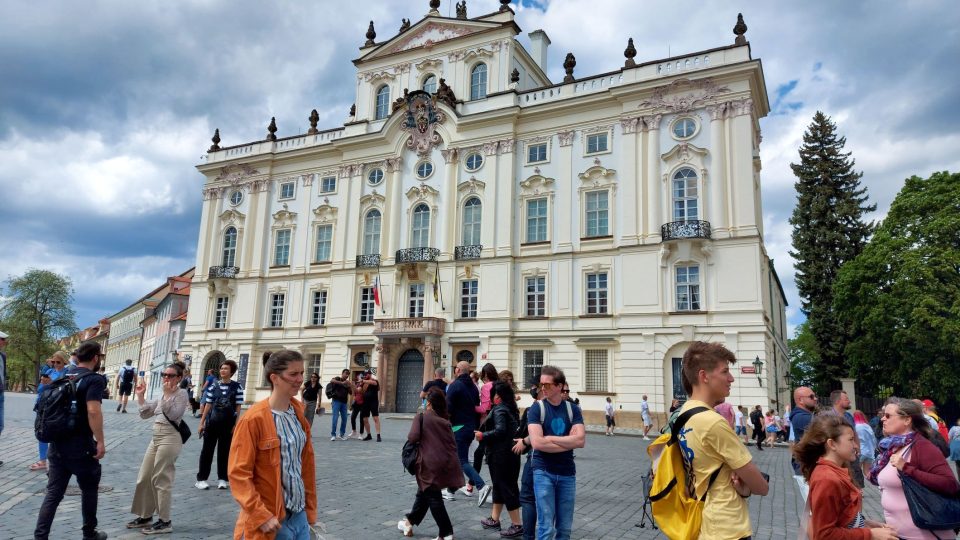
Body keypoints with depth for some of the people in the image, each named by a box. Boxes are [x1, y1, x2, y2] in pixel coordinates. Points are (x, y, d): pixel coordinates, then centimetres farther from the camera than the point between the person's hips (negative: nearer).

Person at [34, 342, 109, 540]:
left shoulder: (64, 377, 11)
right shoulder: (94, 379, -14)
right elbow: (93, 411, -25)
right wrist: (100, 441, -20)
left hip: (57, 442, 6)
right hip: (80, 445, -6)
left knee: (53, 492, 9)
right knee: (89, 489, 12)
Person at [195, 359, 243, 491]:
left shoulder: (237, 387, -3)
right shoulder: (213, 386, 2)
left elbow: (238, 407, -3)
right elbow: (208, 405, 5)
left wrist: (236, 425, -7)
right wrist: (202, 423, 4)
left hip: (228, 424, -1)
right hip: (212, 423, 1)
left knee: (224, 451, 8)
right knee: (207, 450, 6)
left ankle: (222, 479, 17)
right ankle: (201, 479, 13)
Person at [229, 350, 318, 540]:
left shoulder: (298, 412, 5)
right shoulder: (253, 419, -15)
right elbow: (238, 474, -14)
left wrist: (310, 507, 10)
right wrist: (261, 516, -17)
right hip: (271, 519, -6)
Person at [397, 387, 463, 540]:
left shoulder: (422, 416, -7)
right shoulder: (445, 420, 8)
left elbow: (413, 437, -16)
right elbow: (453, 444, 9)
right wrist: (451, 461, 19)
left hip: (430, 463, -6)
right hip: (445, 462, 6)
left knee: (433, 498, 5)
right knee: (424, 493, 22)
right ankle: (410, 522, 38)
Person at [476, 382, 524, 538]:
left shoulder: (499, 410, -16)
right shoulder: (512, 408, 10)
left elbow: (500, 431, -28)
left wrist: (483, 435, -17)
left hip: (500, 455, -9)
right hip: (511, 453, 9)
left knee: (506, 488, -2)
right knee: (499, 485, 19)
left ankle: (517, 525, 2)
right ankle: (494, 520, 30)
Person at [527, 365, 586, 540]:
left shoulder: (573, 409, 2)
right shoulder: (536, 409, -6)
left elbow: (580, 440, -11)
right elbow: (537, 442, -17)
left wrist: (550, 438, -13)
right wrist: (568, 442, -12)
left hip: (567, 473, 3)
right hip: (543, 472, -3)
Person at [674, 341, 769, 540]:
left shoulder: (684, 414, 4)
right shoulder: (713, 422, -23)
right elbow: (761, 486, -15)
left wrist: (742, 486, -6)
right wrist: (746, 487, 5)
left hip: (706, 523, 9)